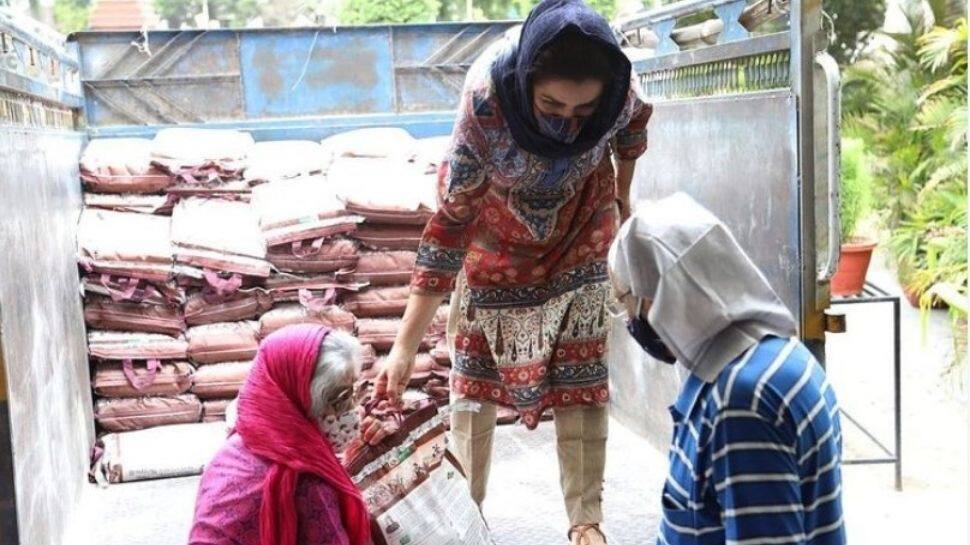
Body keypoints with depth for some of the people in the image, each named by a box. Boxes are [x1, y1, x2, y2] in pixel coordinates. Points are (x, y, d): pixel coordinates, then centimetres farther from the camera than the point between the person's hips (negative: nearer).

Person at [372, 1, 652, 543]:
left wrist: (623, 193, 10)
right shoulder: (486, 100, -39)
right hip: (496, 222, -1)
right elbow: (451, 220, -34)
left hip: (580, 225, 2)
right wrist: (405, 345, -34)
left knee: (580, 372, -2)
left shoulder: (615, 84, -33)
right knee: (474, 375, 2)